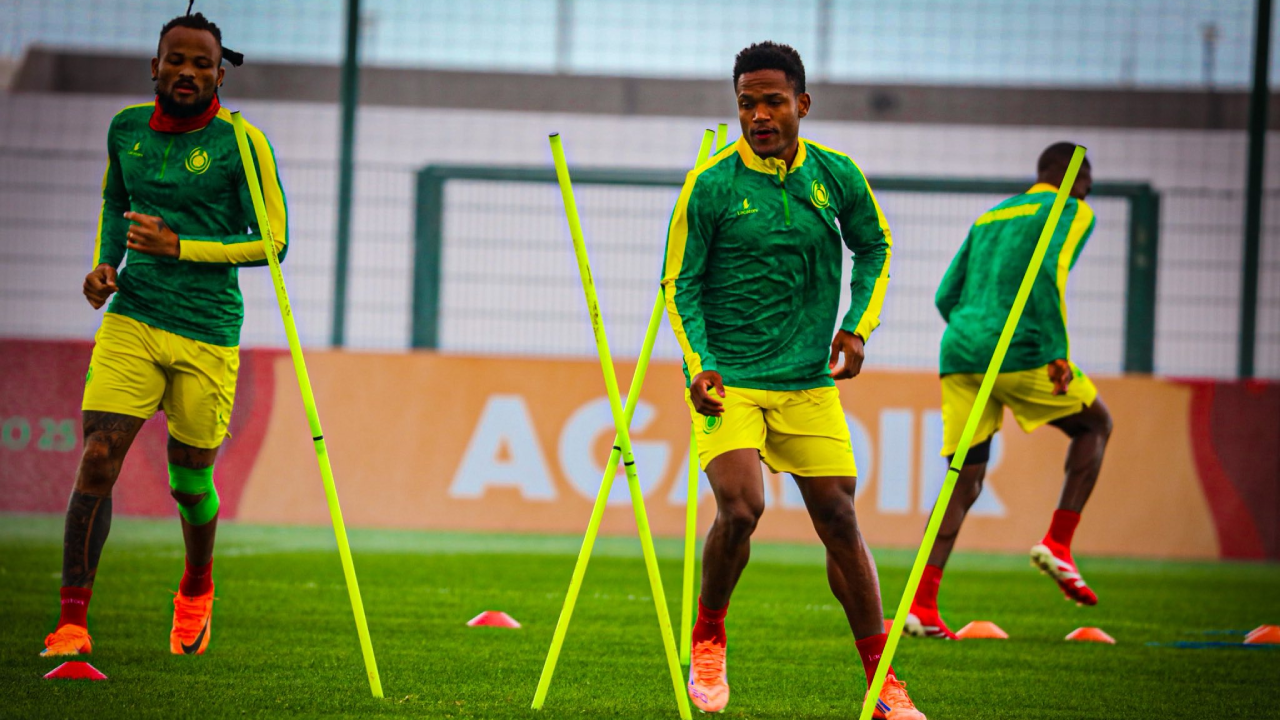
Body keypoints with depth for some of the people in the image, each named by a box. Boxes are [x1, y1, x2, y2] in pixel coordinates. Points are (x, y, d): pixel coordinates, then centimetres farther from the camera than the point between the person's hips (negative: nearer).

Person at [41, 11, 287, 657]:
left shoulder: (241, 142, -7)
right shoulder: (127, 128, 6)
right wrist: (106, 262, 6)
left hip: (208, 332, -2)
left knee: (189, 479, 9)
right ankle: (72, 624, -12)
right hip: (131, 318, 2)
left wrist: (180, 247, -15)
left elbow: (272, 241, -7)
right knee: (98, 459, -13)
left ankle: (196, 590, 41)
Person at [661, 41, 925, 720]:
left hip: (809, 382, 3)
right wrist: (698, 364, -13)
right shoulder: (711, 185, -8)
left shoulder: (837, 176, 0)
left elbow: (874, 249, 17)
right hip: (729, 381, -3)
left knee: (839, 519, 2)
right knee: (740, 508, -21)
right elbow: (680, 284, -1)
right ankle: (708, 640, 5)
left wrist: (858, 326, 4)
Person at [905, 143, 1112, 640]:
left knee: (964, 483, 9)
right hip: (1019, 352, -6)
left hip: (959, 356, 6)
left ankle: (922, 605, -3)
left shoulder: (990, 218, 27)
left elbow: (947, 296, 23)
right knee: (1095, 426, 18)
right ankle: (1057, 544, 3)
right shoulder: (1071, 213, 6)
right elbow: (1047, 273, -14)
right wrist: (1057, 352, -16)